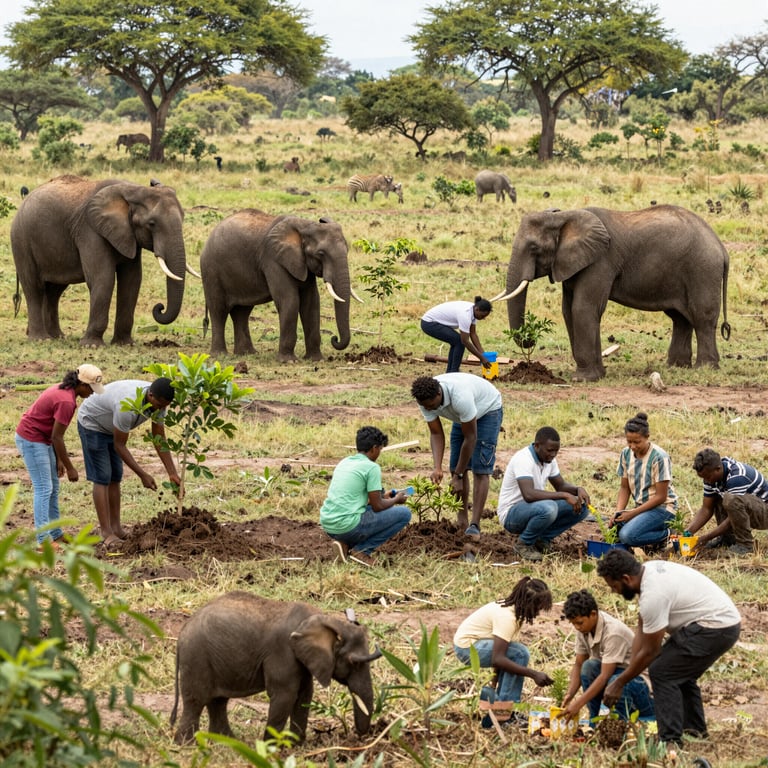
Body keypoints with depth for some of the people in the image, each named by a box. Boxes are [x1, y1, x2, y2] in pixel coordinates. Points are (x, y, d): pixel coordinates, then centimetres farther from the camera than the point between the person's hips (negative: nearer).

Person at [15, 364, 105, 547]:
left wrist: (59, 460, 11)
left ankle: (56, 534, 19)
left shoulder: (63, 390, 6)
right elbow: (57, 437, -21)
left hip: (40, 439, 10)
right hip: (32, 440, -10)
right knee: (43, 488, -9)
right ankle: (43, 540, -8)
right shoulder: (66, 401, -25)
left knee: (53, 487, 13)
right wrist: (70, 468, -13)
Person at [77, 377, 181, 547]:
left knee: (115, 477, 7)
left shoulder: (158, 401, -18)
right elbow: (120, 445, -29)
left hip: (110, 427, 8)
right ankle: (107, 534, -10)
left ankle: (116, 528, 11)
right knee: (102, 478, -11)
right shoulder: (128, 407, -41)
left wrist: (173, 474, -14)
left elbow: (159, 439, -9)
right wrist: (143, 475, -27)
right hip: (91, 423, -8)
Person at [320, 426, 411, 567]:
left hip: (327, 524, 8)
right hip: (348, 525, -8)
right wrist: (396, 500, 14)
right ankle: (361, 550, -3)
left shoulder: (344, 462, 15)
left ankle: (346, 545, 10)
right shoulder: (372, 468, -9)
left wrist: (383, 496, 33)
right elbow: (377, 506, -6)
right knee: (404, 513, 1)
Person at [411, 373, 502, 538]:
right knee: (455, 467, 0)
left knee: (480, 470, -15)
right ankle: (462, 521, 10)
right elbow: (436, 434, -16)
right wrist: (437, 468, -30)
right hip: (462, 416, 7)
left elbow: (470, 438, -34)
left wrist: (458, 476, -29)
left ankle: (474, 526, -17)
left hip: (487, 410, -7)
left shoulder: (460, 396, -43)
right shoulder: (426, 399, -24)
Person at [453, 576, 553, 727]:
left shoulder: (516, 611, 3)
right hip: (466, 646, -10)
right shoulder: (507, 617, -26)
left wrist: (496, 685, 1)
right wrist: (533, 674, -31)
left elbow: (499, 655, 5)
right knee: (520, 654, -21)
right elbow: (497, 659, -31)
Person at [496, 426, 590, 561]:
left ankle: (542, 539, 6)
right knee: (548, 508, -38)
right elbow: (529, 494, -37)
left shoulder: (549, 459, 3)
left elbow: (561, 486, 14)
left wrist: (578, 489, -10)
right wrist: (564, 495, -36)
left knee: (581, 507, -4)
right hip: (511, 514, -9)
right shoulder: (523, 459, -25)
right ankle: (524, 544, -12)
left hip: (534, 509, 9)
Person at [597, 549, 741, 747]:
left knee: (662, 672, -9)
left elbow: (649, 651, -13)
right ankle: (695, 730, 33)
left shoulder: (653, 596, -23)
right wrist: (629, 670, 10)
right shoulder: (648, 570, 6)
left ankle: (670, 741, -9)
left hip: (715, 629, -11)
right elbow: (641, 629, 12)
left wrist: (619, 683, -3)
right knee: (680, 671, 26)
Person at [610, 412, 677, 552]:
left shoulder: (659, 458, -18)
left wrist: (633, 513, -18)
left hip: (662, 508, -7)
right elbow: (624, 488, 8)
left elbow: (661, 496, -16)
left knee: (627, 535, -29)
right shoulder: (626, 454, 2)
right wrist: (618, 513, -10)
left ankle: (665, 535, -3)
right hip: (641, 506, 7)